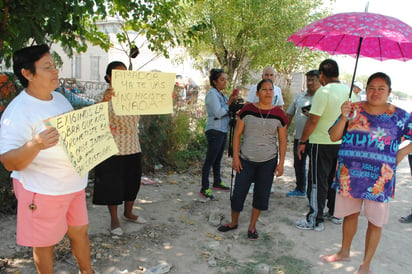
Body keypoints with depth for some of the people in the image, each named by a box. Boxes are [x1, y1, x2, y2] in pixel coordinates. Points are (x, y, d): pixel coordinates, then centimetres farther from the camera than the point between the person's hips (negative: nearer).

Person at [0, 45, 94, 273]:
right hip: (42, 191, -7)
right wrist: (35, 145, -41)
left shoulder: (60, 99, 5)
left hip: (74, 184, 7)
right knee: (45, 242, 11)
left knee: (80, 231, 20)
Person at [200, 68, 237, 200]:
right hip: (214, 131, -9)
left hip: (223, 131, 9)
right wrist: (230, 102, -14)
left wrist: (232, 100, 1)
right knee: (210, 160, -6)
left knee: (218, 159, 18)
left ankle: (217, 182, 32)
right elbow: (218, 113, -20)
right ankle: (204, 189, -1)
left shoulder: (222, 94, 15)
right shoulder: (212, 94, -13)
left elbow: (227, 111, 15)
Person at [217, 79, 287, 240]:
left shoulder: (279, 114, -1)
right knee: (238, 193, 3)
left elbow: (282, 141, 5)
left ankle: (252, 226, 28)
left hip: (268, 161, 1)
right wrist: (235, 157, -4)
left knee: (261, 195, 9)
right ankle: (234, 222, 27)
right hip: (246, 160, -1)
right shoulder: (247, 110, -4)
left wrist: (281, 163, 0)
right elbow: (237, 134, 0)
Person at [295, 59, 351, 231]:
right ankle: (335, 213, 31)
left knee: (318, 182, 1)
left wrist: (302, 142, -10)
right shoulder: (348, 91, 5)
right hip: (342, 143, 7)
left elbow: (313, 120, -19)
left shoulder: (324, 92, -17)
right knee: (335, 180, 19)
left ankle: (315, 220, 7)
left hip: (322, 143, -7)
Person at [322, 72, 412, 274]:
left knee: (375, 222, 8)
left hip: (379, 179, -1)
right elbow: (334, 137, -3)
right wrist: (344, 117, -17)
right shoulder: (353, 109, 1)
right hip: (349, 175, 1)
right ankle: (344, 252, 38)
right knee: (350, 214, 17)